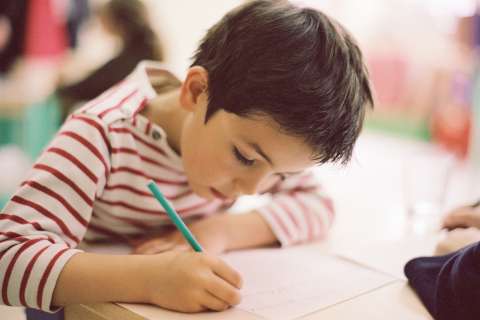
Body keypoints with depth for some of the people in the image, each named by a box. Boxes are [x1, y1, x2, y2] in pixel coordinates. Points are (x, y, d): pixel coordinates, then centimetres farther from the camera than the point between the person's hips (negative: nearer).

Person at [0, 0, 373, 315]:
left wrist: (222, 230, -22)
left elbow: (317, 204, -7)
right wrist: (147, 277, -46)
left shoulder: (254, 131, -13)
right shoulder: (104, 136, -28)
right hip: (87, 303, -3)